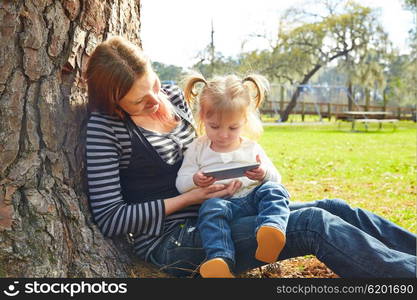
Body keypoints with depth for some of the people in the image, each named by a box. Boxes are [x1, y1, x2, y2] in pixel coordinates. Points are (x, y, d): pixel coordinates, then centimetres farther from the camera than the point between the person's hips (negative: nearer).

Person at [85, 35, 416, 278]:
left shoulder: (173, 96, 5)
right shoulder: (105, 127, -14)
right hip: (172, 243, -7)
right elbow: (109, 218, -16)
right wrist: (189, 199, -17)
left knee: (334, 209, -3)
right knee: (314, 224, -22)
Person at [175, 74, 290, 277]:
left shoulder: (252, 148, 17)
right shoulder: (197, 149, 14)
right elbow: (181, 183, 9)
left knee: (273, 190, -27)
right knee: (212, 208, -36)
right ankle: (221, 259, -55)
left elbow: (275, 178, 15)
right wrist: (195, 180, -17)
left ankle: (271, 229, -55)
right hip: (220, 201, -2)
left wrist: (264, 174, -11)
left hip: (252, 198, 2)